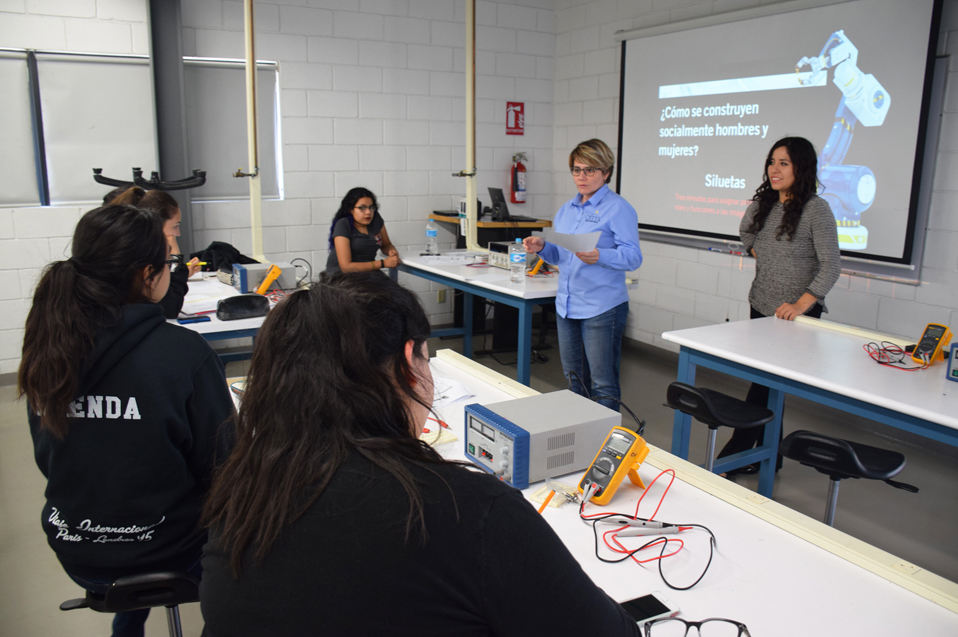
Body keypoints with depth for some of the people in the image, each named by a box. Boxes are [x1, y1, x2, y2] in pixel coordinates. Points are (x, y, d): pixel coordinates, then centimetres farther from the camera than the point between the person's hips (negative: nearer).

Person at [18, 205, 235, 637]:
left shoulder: (45, 348, -8)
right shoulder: (184, 352, -24)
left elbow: (47, 460, 6)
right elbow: (220, 466, -17)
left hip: (76, 554, 5)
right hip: (168, 555, -5)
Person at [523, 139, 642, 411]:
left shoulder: (618, 209, -8)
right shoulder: (566, 209, 15)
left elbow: (633, 257, -17)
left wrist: (599, 257, -34)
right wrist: (542, 247, -2)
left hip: (602, 308, -7)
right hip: (566, 305, 8)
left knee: (603, 384, -3)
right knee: (574, 379, 18)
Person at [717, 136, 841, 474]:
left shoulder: (816, 209, -12)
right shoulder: (762, 205, 7)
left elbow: (831, 265, -17)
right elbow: (745, 233, 29)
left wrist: (800, 304, -25)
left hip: (797, 314, -6)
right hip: (761, 307, 6)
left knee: (765, 383, -6)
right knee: (768, 384, 12)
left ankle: (733, 454, 3)